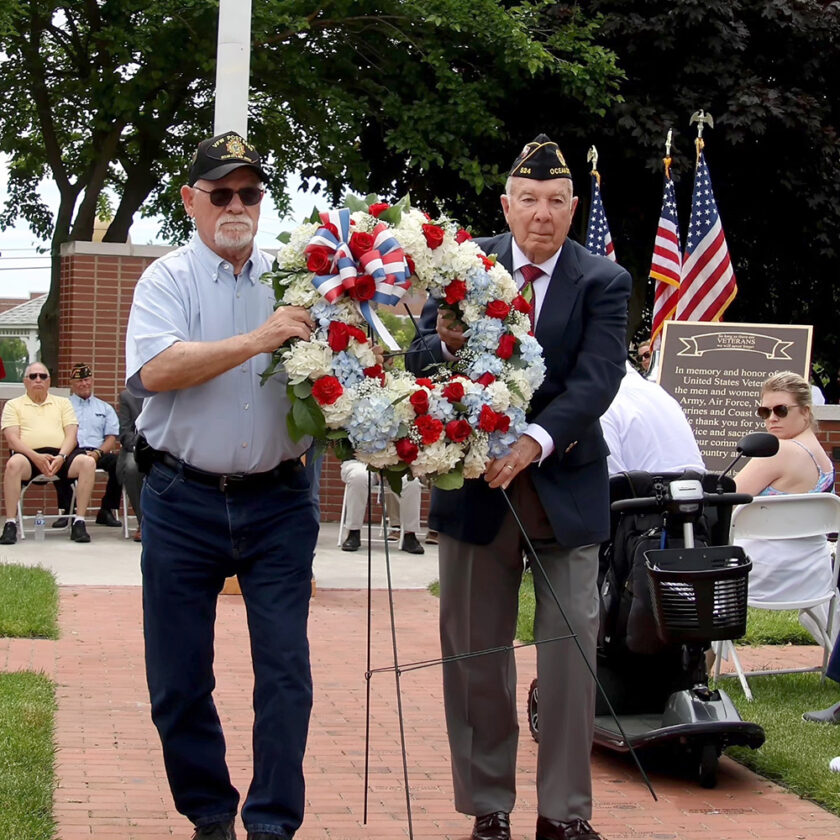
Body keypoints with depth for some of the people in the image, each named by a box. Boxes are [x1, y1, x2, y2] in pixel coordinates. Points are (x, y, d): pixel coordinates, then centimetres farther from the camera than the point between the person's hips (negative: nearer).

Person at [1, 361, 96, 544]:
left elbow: (71, 435, 11)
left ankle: (79, 522, -25)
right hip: (29, 456, -2)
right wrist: (36, 457, -15)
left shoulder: (63, 403, 23)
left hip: (59, 456, 2)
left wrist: (61, 457, -10)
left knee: (88, 462, -28)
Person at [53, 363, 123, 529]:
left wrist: (98, 453, -7)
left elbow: (111, 438, 13)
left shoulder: (105, 408, 24)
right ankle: (66, 511, -25)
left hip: (97, 452, 2)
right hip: (71, 453, -2)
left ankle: (107, 510, -17)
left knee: (118, 462, -31)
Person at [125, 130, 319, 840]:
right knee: (180, 676, 6)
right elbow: (154, 370, -17)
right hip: (184, 502, -1)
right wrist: (258, 340, -23)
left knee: (286, 669, -1)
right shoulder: (168, 279, 0)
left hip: (277, 501, 2)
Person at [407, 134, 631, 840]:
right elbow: (419, 361, 1)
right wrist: (445, 343, -23)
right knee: (475, 650, 7)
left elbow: (597, 378, -15)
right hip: (475, 482, 1)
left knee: (571, 645, 0)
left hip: (565, 484, -1)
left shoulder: (603, 282, -2)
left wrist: (536, 440, -30)